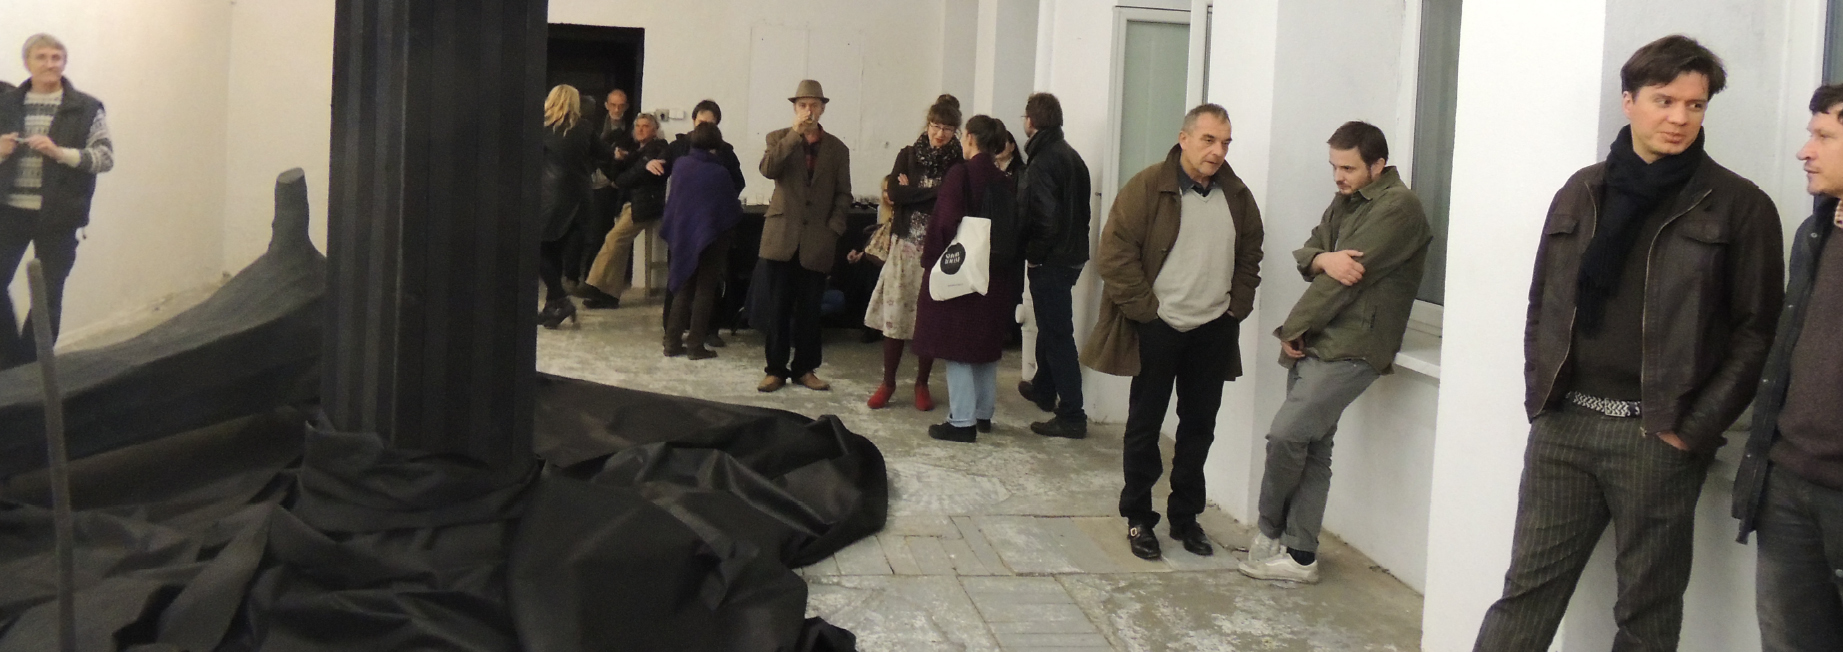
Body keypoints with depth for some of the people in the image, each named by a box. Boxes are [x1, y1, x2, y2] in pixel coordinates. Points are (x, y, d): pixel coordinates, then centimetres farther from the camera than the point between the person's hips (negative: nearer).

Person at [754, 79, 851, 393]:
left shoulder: (837, 148, 9)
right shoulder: (779, 138, 6)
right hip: (781, 237, -1)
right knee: (777, 308, 2)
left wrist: (833, 227, -4)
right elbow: (768, 169, -14)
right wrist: (795, 135, -18)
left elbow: (843, 194, 9)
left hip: (818, 241, 1)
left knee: (809, 310, 6)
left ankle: (805, 369, 15)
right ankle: (775, 369, 9)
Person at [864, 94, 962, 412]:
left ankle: (922, 384, 16)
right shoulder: (908, 155, 5)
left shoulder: (959, 163, 0)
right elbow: (895, 193, -7)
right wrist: (934, 191, -13)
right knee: (895, 312, 1)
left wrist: (913, 191, -11)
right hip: (905, 244, 1)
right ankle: (888, 382, 13)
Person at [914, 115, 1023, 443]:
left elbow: (945, 222, -18)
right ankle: (983, 413, 24)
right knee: (985, 342, 17)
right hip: (995, 277, 6)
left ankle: (962, 421, -3)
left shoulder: (960, 174, -12)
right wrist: (1012, 281, 12)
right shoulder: (1005, 182, 5)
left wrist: (932, 264, -8)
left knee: (957, 344, -2)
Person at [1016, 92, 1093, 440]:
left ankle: (1072, 416, -5)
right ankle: (1044, 388, 42)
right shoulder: (1071, 156, 10)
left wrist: (1032, 253, -12)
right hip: (1072, 255, 10)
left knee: (1057, 335, -6)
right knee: (1050, 327, 25)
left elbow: (1045, 218, -26)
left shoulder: (1042, 164, -19)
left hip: (1051, 263, -10)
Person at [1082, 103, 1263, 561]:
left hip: (1213, 330, 5)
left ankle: (1186, 517, 24)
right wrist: (1145, 308, -14)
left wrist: (1237, 306, 8)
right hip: (1157, 330, -4)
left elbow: (1250, 257, 19)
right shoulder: (1146, 188, -10)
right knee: (1144, 426, 5)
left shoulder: (1237, 196, 6)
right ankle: (1138, 518, 17)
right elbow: (1114, 255, -13)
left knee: (1199, 427, 11)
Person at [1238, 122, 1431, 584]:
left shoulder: (1397, 207, -12)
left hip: (1350, 349, -9)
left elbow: (1346, 277, -16)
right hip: (1316, 343, 9)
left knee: (1286, 434, -14)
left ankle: (1269, 533, 6)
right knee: (1312, 446, 8)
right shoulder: (1346, 202, 17)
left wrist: (1292, 330, -10)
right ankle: (1299, 554, 13)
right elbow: (1306, 254, 11)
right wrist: (1323, 259, -15)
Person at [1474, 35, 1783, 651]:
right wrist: (1539, 396, 5)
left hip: (1656, 436, -3)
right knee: (1527, 589, 7)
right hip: (1562, 425, 3)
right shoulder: (1582, 191, 10)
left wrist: (1694, 429, -9)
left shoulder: (1740, 206, -1)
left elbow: (1755, 332, -4)